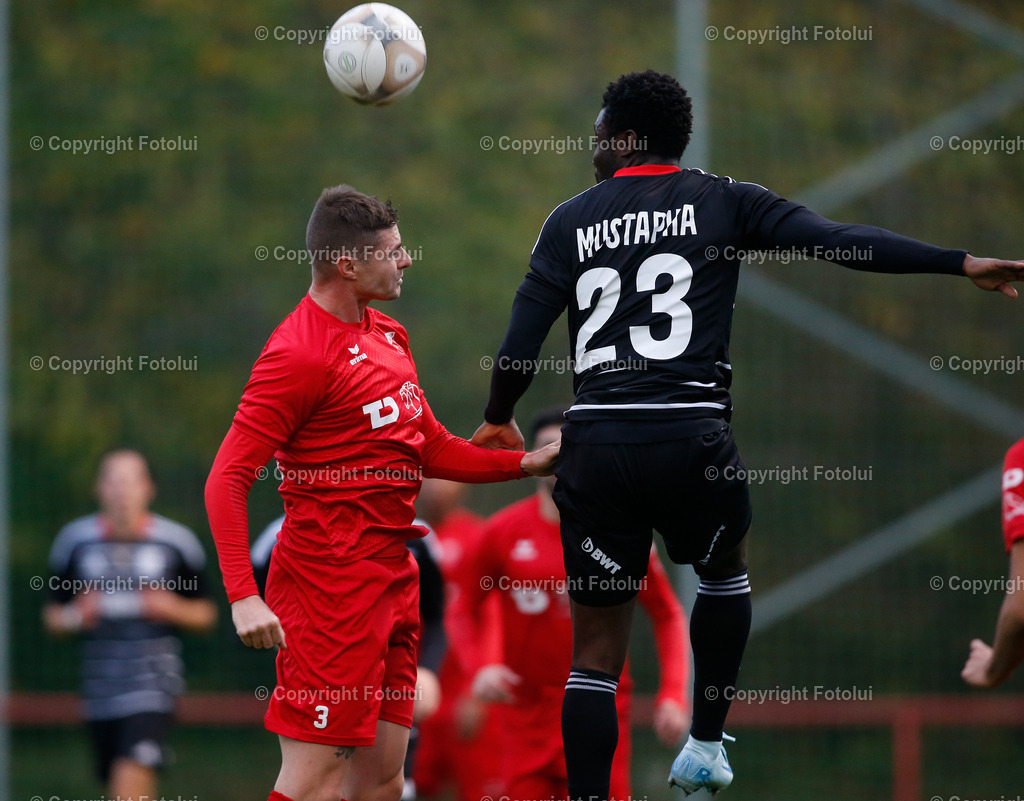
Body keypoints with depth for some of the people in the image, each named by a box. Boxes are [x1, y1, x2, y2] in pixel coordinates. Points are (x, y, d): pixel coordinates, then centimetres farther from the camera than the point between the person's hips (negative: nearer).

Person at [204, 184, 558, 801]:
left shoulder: (388, 334, 14)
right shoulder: (300, 353, -15)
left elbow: (431, 449, 26)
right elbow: (228, 479, -17)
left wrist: (525, 464, 15)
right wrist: (243, 596, -25)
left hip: (393, 578, 9)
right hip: (331, 583, -9)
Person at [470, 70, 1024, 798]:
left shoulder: (571, 220, 10)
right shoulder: (724, 203, 7)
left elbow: (522, 338, 6)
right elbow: (839, 242, -3)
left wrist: (499, 420, 24)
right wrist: (962, 264, -3)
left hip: (597, 441, 1)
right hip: (692, 436, -1)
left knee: (597, 648, 8)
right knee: (725, 571, 31)